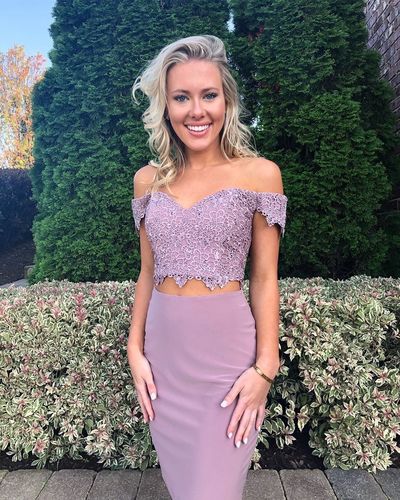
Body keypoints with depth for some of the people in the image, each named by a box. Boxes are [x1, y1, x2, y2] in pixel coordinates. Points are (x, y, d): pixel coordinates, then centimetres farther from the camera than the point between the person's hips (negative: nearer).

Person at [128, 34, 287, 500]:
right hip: (163, 350, 4)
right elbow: (148, 272, 8)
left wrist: (265, 366, -9)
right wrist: (135, 349, 3)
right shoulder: (148, 179, 4)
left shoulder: (259, 174, -5)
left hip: (229, 351, -3)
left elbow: (265, 278, -4)